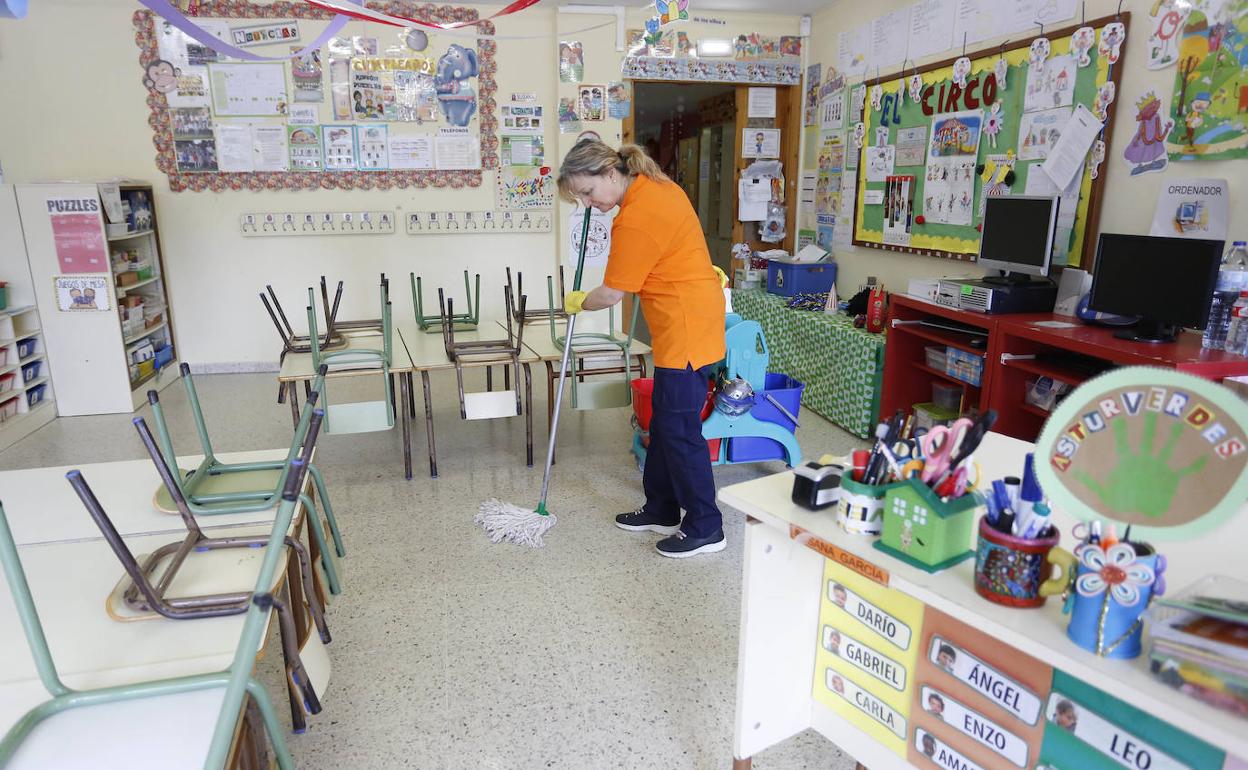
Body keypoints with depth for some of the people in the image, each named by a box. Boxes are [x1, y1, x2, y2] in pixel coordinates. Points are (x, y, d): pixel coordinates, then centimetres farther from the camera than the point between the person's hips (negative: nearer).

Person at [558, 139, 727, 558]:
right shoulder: (656, 184, 9)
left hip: (687, 329, -11)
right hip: (686, 323, 11)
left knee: (680, 428, -3)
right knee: (664, 419, 16)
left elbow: (612, 293, -12)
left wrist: (578, 303, 3)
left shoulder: (635, 220, -21)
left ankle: (705, 527, 10)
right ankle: (661, 510, 28)